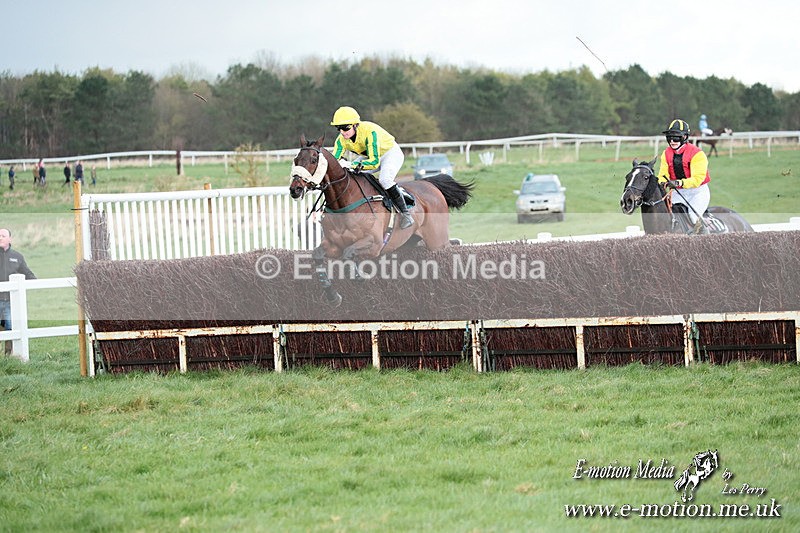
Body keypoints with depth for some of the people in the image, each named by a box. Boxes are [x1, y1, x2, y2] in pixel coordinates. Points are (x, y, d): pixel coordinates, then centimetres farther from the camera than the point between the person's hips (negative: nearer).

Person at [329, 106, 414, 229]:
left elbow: (374, 162, -43)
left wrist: (353, 165, -55)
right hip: (368, 156, 7)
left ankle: (405, 214, -22)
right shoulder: (341, 140, -20)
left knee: (384, 179, -34)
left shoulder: (369, 131, -39)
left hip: (391, 153, -7)